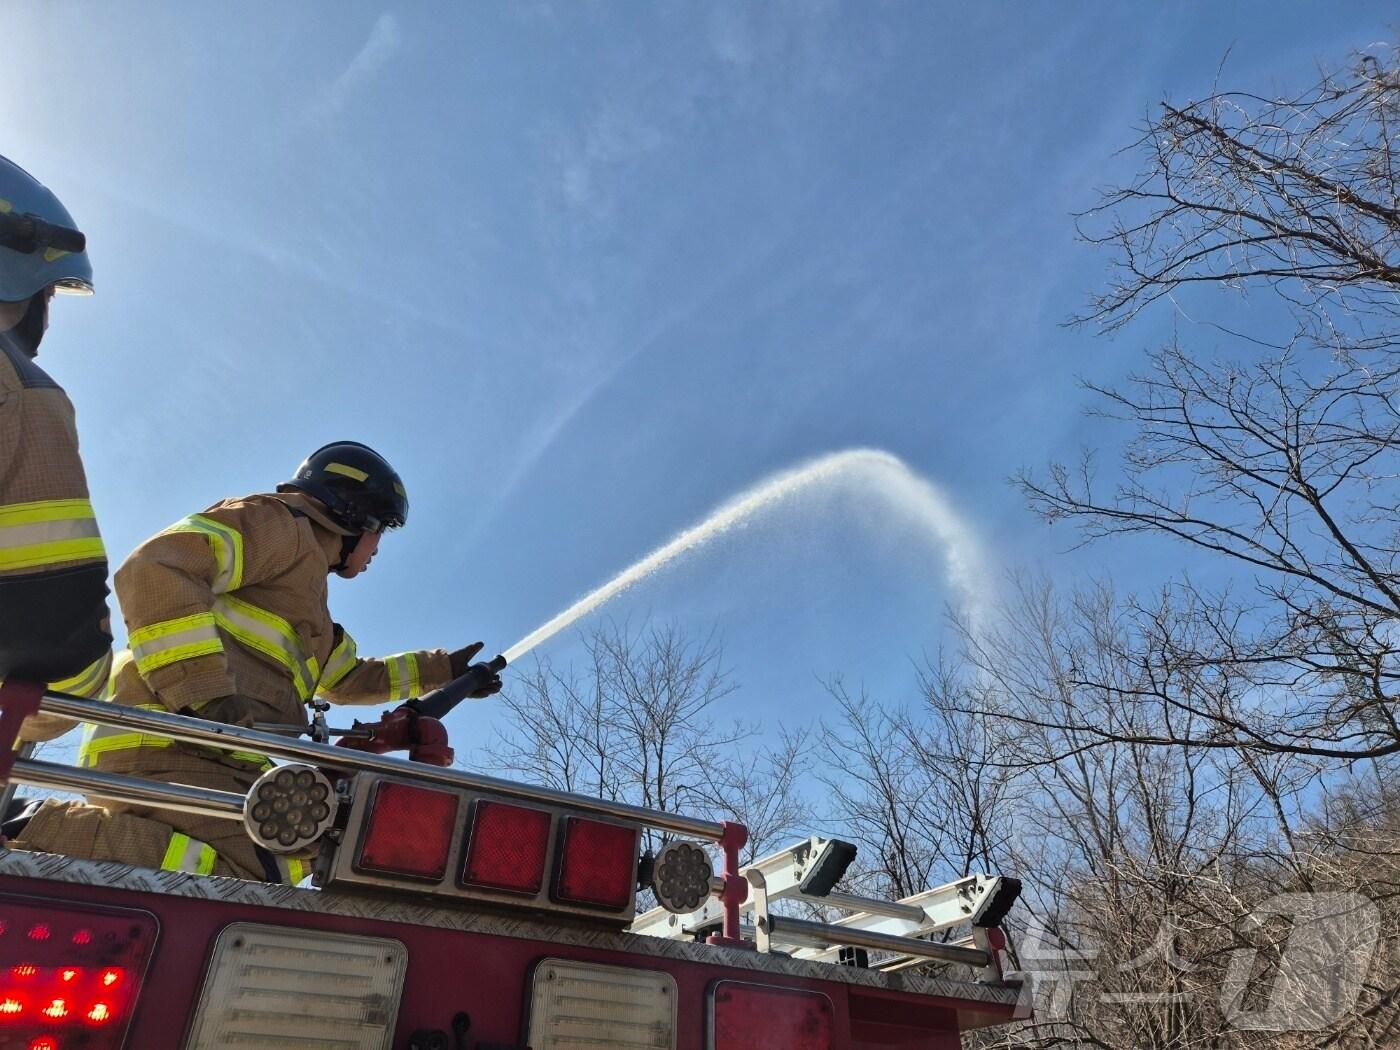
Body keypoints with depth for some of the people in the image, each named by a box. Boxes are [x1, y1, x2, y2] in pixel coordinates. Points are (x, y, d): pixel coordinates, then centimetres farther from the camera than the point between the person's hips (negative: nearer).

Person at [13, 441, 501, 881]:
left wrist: (441, 668, 47)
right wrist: (205, 693, -22)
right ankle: (33, 830, -19)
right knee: (248, 876, -28)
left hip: (222, 763, 10)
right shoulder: (279, 523, 3)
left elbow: (350, 679, 46)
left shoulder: (306, 598, 34)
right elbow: (155, 570, -14)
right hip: (170, 740, -10)